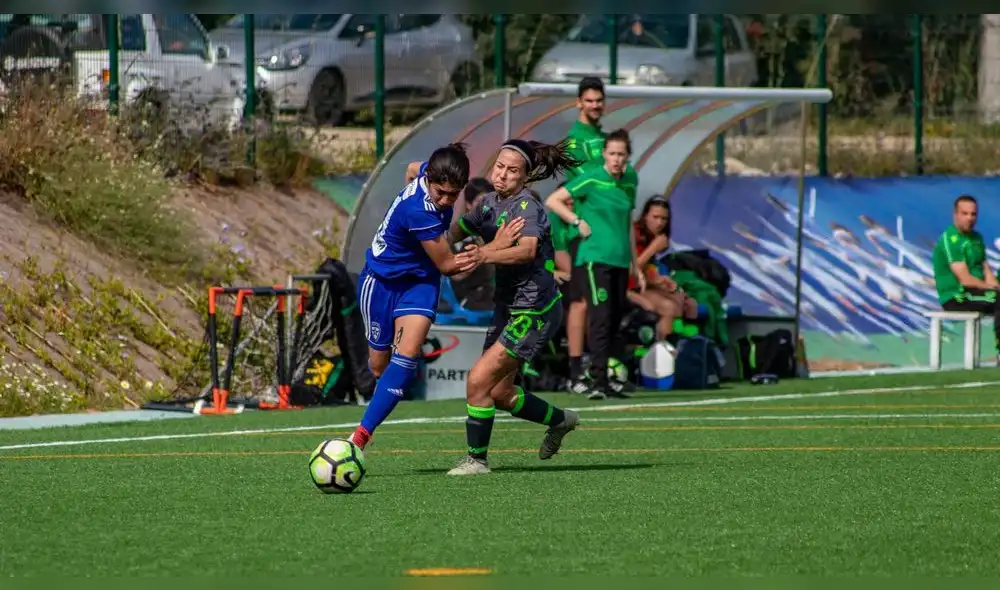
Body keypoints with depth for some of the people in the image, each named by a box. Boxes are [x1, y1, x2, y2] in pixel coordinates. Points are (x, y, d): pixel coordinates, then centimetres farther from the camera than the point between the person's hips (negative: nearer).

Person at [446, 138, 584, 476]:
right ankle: (560, 421, 40)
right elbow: (459, 229, 24)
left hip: (534, 313, -9)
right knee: (499, 392, 16)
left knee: (479, 380, -13)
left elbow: (527, 249, -39)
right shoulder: (490, 204, 7)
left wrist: (485, 255, -52)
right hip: (508, 308, 9)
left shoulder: (527, 207, -19)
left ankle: (476, 459, 0)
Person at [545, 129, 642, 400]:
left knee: (615, 321, 8)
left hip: (620, 261, 7)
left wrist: (635, 266, 22)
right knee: (600, 317, -15)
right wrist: (579, 222, -9)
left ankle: (609, 381, 13)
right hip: (594, 258, -6)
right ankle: (598, 382, -18)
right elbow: (552, 201, -3)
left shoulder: (629, 182, 12)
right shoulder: (591, 180, -6)